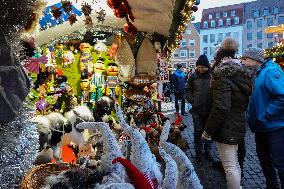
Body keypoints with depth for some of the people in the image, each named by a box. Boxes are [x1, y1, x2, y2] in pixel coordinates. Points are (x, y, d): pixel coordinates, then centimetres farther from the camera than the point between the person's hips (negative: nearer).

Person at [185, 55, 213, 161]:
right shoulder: (193, 76, -1)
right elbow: (188, 91, 6)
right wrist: (192, 101, -5)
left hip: (210, 109, 0)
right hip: (197, 109, 0)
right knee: (198, 131, 8)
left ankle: (208, 151, 30)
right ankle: (198, 151, 23)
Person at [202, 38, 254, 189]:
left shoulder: (223, 75, -18)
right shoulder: (243, 73, 9)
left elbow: (220, 108, -25)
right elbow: (244, 102, 16)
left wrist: (208, 131, -18)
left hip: (225, 128, -9)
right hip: (239, 125, 9)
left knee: (230, 166, 0)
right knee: (234, 162, 24)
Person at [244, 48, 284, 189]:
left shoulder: (270, 71, -18)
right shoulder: (256, 74, 8)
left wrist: (266, 114, -23)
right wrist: (252, 116, 5)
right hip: (261, 127, 9)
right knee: (264, 159, 20)